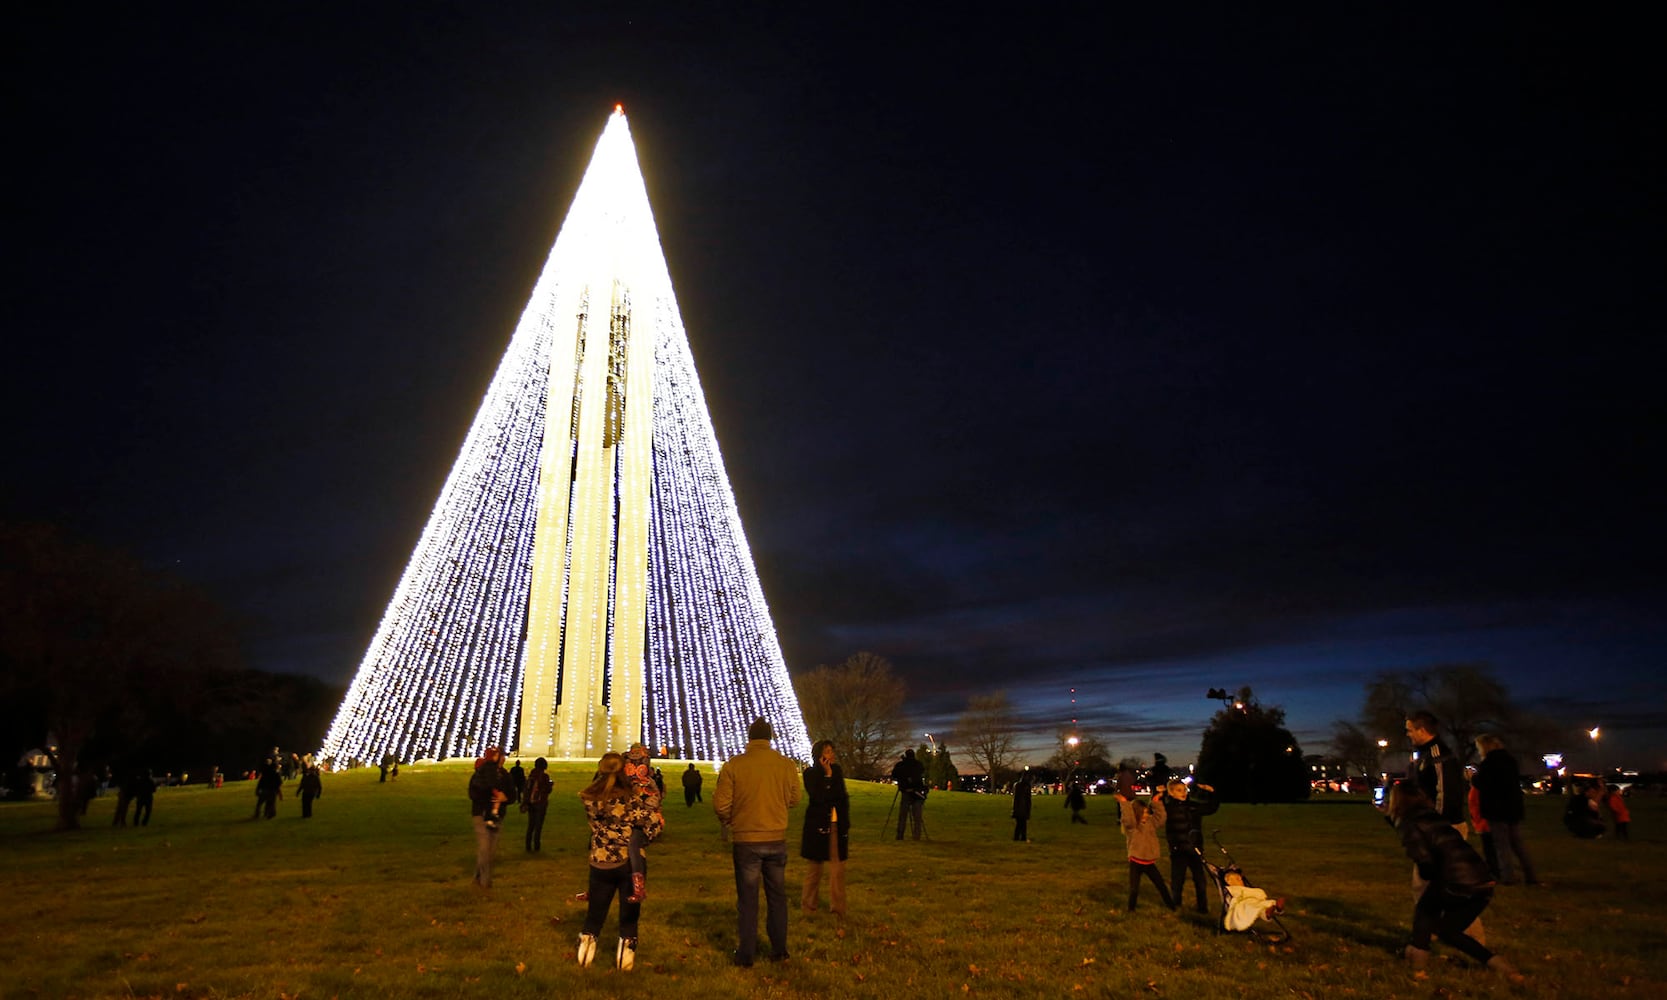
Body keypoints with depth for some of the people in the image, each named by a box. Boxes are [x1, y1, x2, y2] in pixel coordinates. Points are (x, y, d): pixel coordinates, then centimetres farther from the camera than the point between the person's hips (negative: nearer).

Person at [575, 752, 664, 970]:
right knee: (629, 915, 15)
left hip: (600, 864, 2)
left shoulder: (589, 798, -11)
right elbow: (652, 829, -19)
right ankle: (625, 959, 20)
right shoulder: (633, 798, -18)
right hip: (630, 863, -2)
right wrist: (653, 803, -5)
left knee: (595, 912, 20)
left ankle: (584, 955, 26)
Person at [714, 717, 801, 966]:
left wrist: (728, 822, 11)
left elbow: (720, 805, -10)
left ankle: (745, 954, 17)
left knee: (747, 899, 10)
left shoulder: (733, 765, -12)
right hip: (777, 839, 2)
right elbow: (794, 799, 6)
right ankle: (779, 950, 24)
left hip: (745, 840, -2)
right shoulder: (786, 765, -6)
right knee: (777, 896, 16)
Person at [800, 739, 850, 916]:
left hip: (837, 826, 4)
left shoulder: (837, 771, 8)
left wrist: (846, 824, 10)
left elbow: (842, 797, 14)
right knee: (814, 866, 6)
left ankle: (838, 907, 11)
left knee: (838, 868, 1)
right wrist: (827, 774, -17)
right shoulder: (811, 773, -6)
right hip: (818, 826, -4)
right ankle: (808, 905, 21)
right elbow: (817, 797, -18)